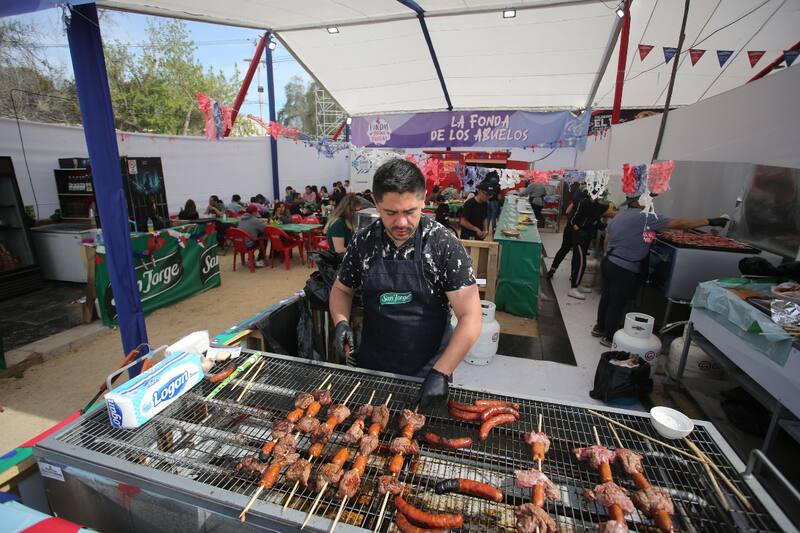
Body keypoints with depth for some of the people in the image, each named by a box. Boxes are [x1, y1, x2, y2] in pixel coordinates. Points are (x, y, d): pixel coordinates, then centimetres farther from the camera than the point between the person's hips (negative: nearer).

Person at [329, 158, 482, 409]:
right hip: (371, 366, 3)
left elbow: (470, 317, -18)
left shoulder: (445, 245, -18)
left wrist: (441, 373, -23)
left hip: (427, 371, -2)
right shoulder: (362, 242, -9)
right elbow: (341, 289, 7)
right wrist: (341, 322, -12)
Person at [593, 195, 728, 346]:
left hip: (608, 263, 8)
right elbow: (678, 223, -13)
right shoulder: (644, 217, -14)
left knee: (606, 297, 19)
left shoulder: (618, 216, 11)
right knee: (617, 304, 4)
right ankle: (609, 338, 16)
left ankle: (599, 328, 33)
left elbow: (606, 243, 15)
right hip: (623, 270, -8)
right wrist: (710, 221, -6)